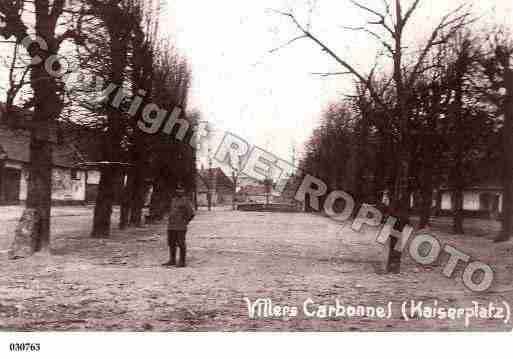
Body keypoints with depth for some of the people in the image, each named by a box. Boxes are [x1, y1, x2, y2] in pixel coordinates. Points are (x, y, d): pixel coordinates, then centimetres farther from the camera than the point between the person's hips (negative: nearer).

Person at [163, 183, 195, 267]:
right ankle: (172, 260, 18)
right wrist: (170, 221, 17)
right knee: (171, 244, 9)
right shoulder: (173, 200, 15)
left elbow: (191, 214, -10)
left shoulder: (186, 201, -6)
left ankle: (182, 262, 3)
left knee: (181, 244, -3)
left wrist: (185, 222, -4)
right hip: (171, 226, 7)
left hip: (181, 227, -7)